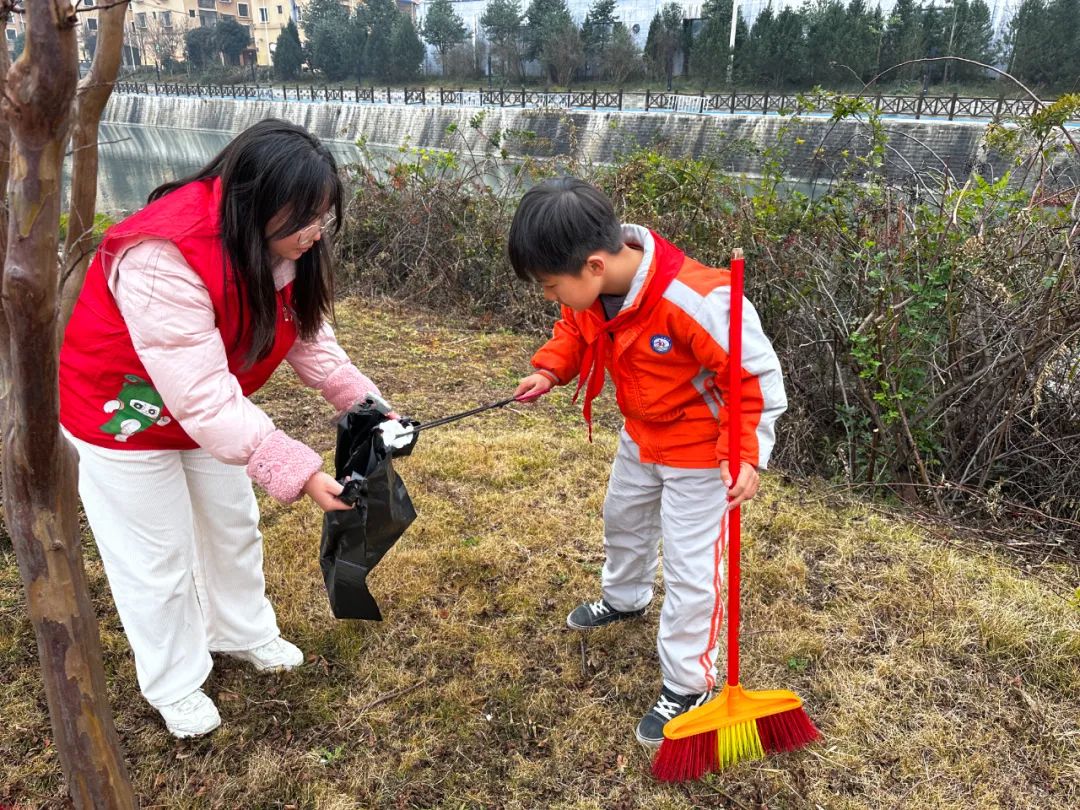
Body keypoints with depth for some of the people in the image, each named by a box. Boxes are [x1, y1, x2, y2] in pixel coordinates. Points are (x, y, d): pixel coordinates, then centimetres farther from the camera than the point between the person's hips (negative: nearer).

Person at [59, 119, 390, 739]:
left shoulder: (278, 242, -14)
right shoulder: (163, 261, -40)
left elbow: (309, 335, -8)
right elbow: (203, 398, -42)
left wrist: (363, 401, -21)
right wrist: (297, 472, -43)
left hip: (213, 406, 7)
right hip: (124, 414, -7)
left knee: (234, 526, 20)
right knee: (159, 560, 7)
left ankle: (242, 631, 45)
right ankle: (175, 687, 31)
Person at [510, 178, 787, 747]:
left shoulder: (693, 301, -39)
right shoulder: (593, 288, -16)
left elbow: (758, 375, -28)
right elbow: (575, 330, 6)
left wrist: (749, 452, -31)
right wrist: (549, 370, -11)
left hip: (699, 453, -8)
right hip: (641, 437, 8)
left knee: (689, 568, 2)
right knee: (622, 516, 29)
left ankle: (688, 684, 23)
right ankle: (624, 598, 59)